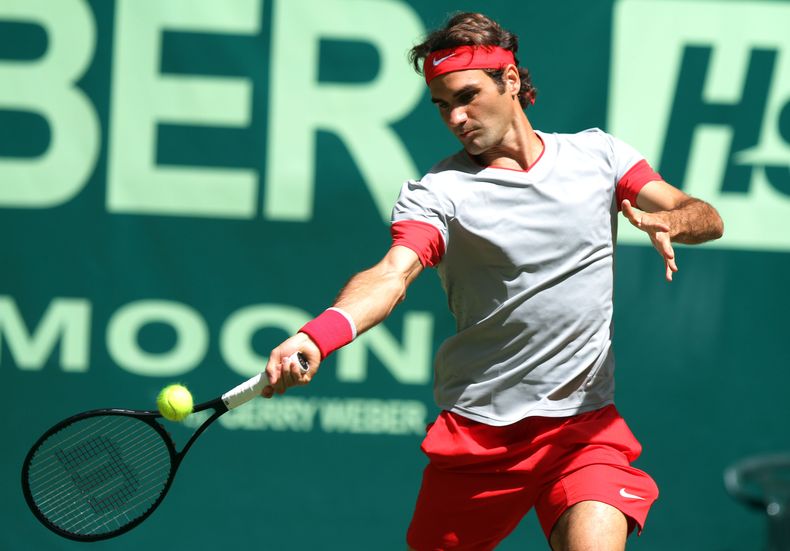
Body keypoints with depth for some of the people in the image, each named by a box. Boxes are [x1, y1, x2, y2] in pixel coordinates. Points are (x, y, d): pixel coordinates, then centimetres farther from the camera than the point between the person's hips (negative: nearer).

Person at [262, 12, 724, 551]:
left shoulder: (596, 154, 5)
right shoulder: (435, 192, -5)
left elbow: (707, 219, 2)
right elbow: (392, 274, -22)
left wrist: (663, 220, -22)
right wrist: (314, 338, -42)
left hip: (584, 426, 0)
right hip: (474, 433, 0)